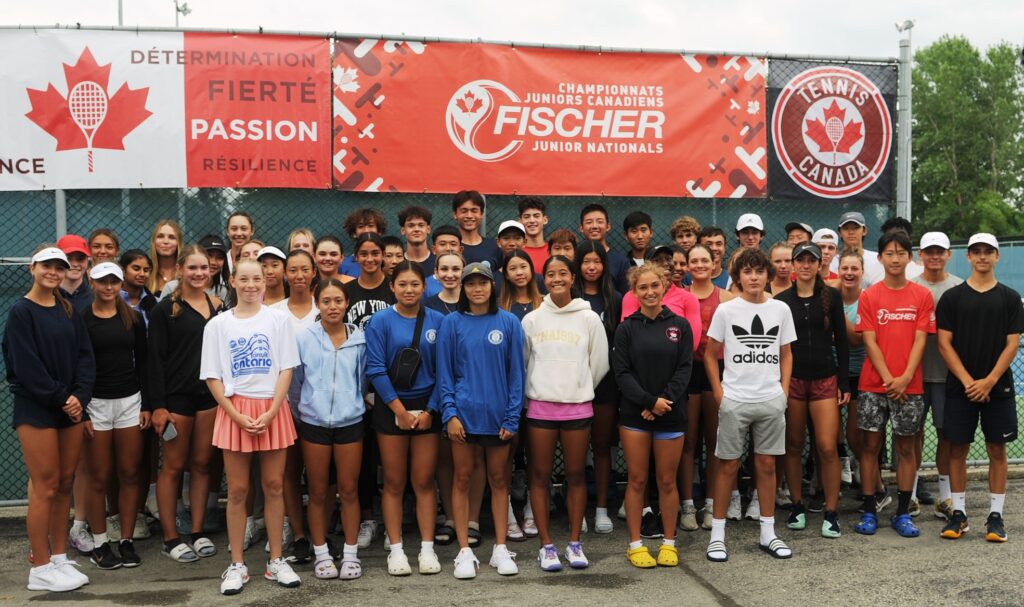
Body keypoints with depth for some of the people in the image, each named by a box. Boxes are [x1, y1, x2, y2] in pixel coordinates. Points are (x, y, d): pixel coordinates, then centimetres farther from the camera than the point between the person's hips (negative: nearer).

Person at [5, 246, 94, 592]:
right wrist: (60, 398, -14)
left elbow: (85, 356, 7)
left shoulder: (68, 311, 12)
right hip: (36, 409, -6)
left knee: (65, 485, 9)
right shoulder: (21, 312, -6)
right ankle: (40, 569, 6)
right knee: (45, 487, -3)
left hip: (71, 407, 6)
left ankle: (59, 558, 18)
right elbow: (26, 366, -13)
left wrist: (79, 397, -7)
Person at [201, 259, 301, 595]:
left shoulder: (278, 319, 2)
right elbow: (213, 377, 1)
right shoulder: (217, 324, 3)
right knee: (237, 490, 4)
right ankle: (237, 565, 14)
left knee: (274, 486, 5)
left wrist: (270, 412, -11)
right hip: (234, 410, 0)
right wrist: (238, 416, -9)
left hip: (273, 410, 0)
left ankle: (276, 561, 16)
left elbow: (286, 369, 0)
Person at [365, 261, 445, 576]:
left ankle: (427, 548, 14)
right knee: (394, 482, 6)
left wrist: (430, 410, -7)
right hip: (391, 407, -1)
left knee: (424, 481, 6)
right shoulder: (381, 321, -4)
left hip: (427, 408, 1)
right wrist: (400, 410, -12)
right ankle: (396, 550, 14)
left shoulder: (437, 321, 1)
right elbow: (376, 369, -9)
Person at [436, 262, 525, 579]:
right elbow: (444, 372, 0)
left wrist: (512, 417, -5)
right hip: (464, 413, 0)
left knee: (498, 480, 10)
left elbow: (515, 373, 1)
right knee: (463, 479, 6)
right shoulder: (452, 323, 0)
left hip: (498, 415, 1)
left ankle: (500, 549, 20)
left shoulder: (508, 323, 1)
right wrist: (449, 413, -9)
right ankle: (464, 551, 15)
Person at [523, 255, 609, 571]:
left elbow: (600, 363, 7)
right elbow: (520, 362, 9)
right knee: (540, 475, 3)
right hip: (540, 406, 1)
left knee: (576, 475, 7)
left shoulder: (589, 318, 1)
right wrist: (534, 392, 8)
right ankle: (546, 545, 13)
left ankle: (574, 543, 18)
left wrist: (580, 389, 9)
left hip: (578, 406, 0)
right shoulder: (532, 320, 3)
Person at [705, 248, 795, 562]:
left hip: (771, 400, 2)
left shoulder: (781, 309, 5)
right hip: (734, 400, -2)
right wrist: (719, 392, -4)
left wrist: (784, 390, 4)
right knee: (728, 465, 3)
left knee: (767, 465, 9)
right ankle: (717, 534, 12)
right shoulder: (725, 310, -2)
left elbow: (786, 354, 13)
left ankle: (768, 533, 21)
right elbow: (710, 354, 3)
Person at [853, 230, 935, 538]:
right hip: (874, 384, 0)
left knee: (906, 447, 6)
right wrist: (888, 378, -12)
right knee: (871, 445, 3)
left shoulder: (922, 295, 3)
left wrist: (905, 378, -13)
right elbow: (870, 341, -3)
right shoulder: (869, 296, 1)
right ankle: (869, 512, 12)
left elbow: (920, 340, -2)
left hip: (910, 385, 1)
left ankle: (903, 513, 15)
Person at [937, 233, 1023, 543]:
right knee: (958, 449, 3)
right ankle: (958, 513, 12)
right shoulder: (952, 297, 3)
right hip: (960, 387, 0)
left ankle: (995, 515, 13)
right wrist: (968, 381, -10)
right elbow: (944, 343, -1)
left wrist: (989, 381, -11)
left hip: (997, 387, 0)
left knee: (997, 449, 4)